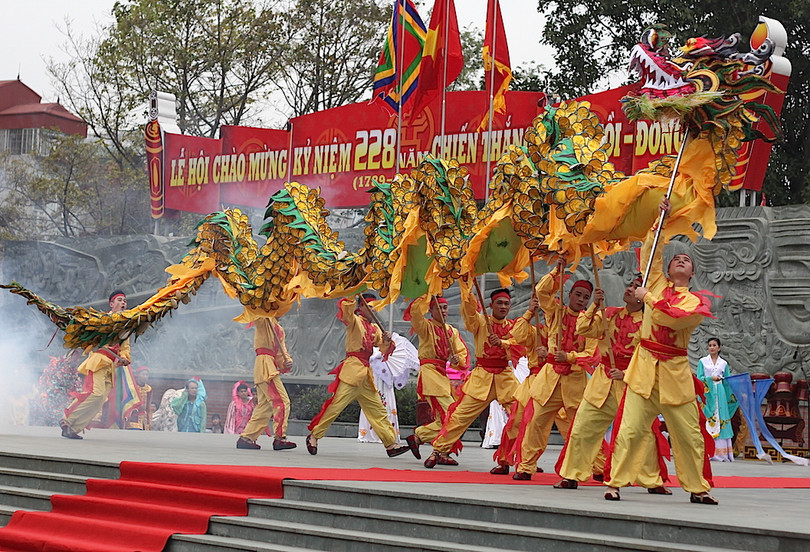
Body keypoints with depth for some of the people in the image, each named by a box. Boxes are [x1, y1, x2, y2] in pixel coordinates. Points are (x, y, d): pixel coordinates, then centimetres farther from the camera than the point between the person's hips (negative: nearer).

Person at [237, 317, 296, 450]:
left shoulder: (279, 329, 25)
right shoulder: (263, 320, 4)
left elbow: (282, 351, 16)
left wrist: (287, 362, -2)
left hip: (271, 368, 9)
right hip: (264, 365, -9)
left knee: (265, 406, 9)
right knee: (282, 401, -14)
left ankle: (245, 438, 13)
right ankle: (279, 438, -15)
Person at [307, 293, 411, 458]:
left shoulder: (374, 329, 20)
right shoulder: (354, 321, 1)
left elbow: (385, 349, 15)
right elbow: (346, 308, -20)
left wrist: (387, 341, -4)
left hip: (366, 373, 7)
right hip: (352, 368, -7)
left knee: (378, 410, 7)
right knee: (336, 404, -11)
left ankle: (390, 444, 10)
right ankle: (314, 436, 0)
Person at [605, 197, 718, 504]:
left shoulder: (696, 302, 2)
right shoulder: (657, 285, 11)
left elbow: (672, 317, -15)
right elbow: (649, 252, 5)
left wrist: (648, 298, -7)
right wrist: (661, 221, 4)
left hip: (674, 372, -1)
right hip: (644, 366, 1)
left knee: (689, 435, 3)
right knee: (630, 429, -7)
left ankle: (697, 488, 14)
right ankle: (616, 482, -1)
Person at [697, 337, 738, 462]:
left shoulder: (724, 363, 14)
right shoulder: (703, 361, 9)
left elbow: (728, 381, 11)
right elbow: (699, 378, 1)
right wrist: (710, 378, -14)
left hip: (720, 394, 2)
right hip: (707, 394, -2)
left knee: (721, 420, -4)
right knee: (707, 422, -8)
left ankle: (721, 453, -4)